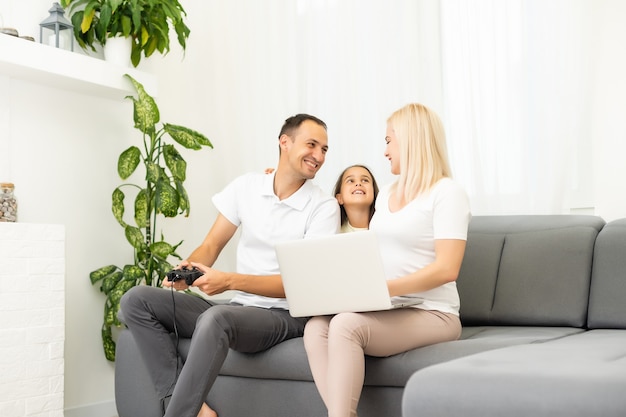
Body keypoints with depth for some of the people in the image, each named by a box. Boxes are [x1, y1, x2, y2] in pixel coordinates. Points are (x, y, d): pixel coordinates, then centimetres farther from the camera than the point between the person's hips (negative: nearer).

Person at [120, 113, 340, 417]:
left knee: (215, 319, -37)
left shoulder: (324, 207, -6)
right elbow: (211, 245, 11)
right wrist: (188, 267, -13)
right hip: (239, 308, 6)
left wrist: (230, 281, -22)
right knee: (137, 300, -8)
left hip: (285, 315, -6)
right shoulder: (246, 186, 7)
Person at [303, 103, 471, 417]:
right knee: (315, 327, -22)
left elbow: (446, 269, -17)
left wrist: (383, 288, -25)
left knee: (345, 324, -32)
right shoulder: (386, 194, 17)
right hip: (385, 310, 7)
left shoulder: (447, 192, -7)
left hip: (431, 314, -7)